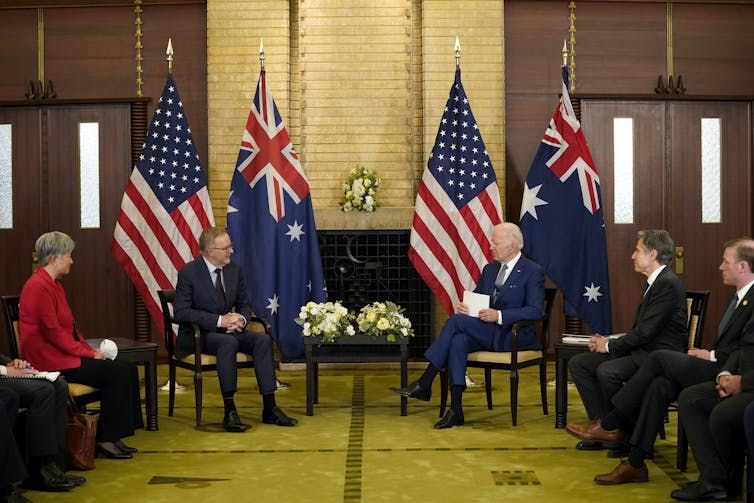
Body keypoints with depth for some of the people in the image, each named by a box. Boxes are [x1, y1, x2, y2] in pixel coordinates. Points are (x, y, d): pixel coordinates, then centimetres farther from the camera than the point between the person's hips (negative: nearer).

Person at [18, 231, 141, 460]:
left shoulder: (53, 285, 17)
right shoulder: (39, 287, -15)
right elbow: (52, 332, -20)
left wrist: (89, 349, 5)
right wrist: (88, 353, -14)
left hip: (64, 354, 10)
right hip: (50, 361, -10)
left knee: (127, 370, -4)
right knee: (117, 373, -18)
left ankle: (111, 436, -1)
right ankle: (105, 439, -7)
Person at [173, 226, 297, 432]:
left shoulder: (234, 269, 5)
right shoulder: (188, 272, -12)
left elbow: (244, 304, 14)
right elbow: (180, 312, -17)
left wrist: (240, 319, -12)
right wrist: (219, 321, -24)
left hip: (228, 330, 6)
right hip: (197, 335, -5)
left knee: (263, 339, -21)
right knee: (229, 343, -36)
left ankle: (269, 409, -19)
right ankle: (230, 412, -32)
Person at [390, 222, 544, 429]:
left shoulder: (533, 272, -4)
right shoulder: (490, 268, 18)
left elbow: (535, 311, -15)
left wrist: (499, 315, -23)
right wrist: (463, 306, -3)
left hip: (513, 336, -6)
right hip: (485, 333, 6)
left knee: (457, 320, -25)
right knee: (458, 340, -30)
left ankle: (424, 383, -22)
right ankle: (455, 410, -32)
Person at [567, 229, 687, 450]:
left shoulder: (669, 284, -15)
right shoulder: (653, 282, 17)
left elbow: (645, 332, -20)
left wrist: (610, 345, -9)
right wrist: (609, 341, 2)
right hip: (641, 351, 10)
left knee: (607, 371, -32)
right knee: (578, 363, 0)